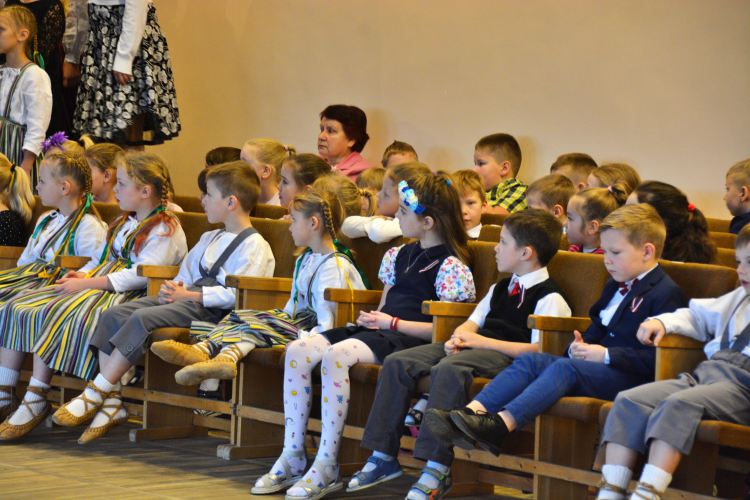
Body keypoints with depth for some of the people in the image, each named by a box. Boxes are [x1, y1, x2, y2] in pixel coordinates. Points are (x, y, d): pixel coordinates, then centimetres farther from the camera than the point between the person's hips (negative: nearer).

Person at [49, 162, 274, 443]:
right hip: (186, 298, 9)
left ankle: (94, 395, -25)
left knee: (142, 318, -30)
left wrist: (189, 294, -17)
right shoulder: (210, 239, 27)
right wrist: (175, 288, 6)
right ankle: (111, 403, -17)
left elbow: (235, 294, -16)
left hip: (210, 308, -9)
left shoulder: (255, 245, -5)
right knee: (113, 315, -10)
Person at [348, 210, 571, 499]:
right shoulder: (501, 289, 27)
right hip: (474, 345, 9)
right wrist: (458, 337, 1)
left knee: (449, 368, -38)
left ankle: (437, 469, -38)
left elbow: (538, 350, -16)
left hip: (505, 354, -9)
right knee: (397, 363, -8)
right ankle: (384, 457, -8)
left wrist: (482, 341, -15)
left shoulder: (549, 298, -4)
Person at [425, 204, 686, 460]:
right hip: (596, 365, 9)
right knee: (531, 360, -10)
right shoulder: (615, 287, 24)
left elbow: (656, 358, -17)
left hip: (630, 378, -9)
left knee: (565, 368, -31)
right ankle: (472, 412, -30)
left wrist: (606, 355, -17)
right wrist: (581, 346, 10)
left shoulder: (666, 294, -7)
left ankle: (500, 425, -48)